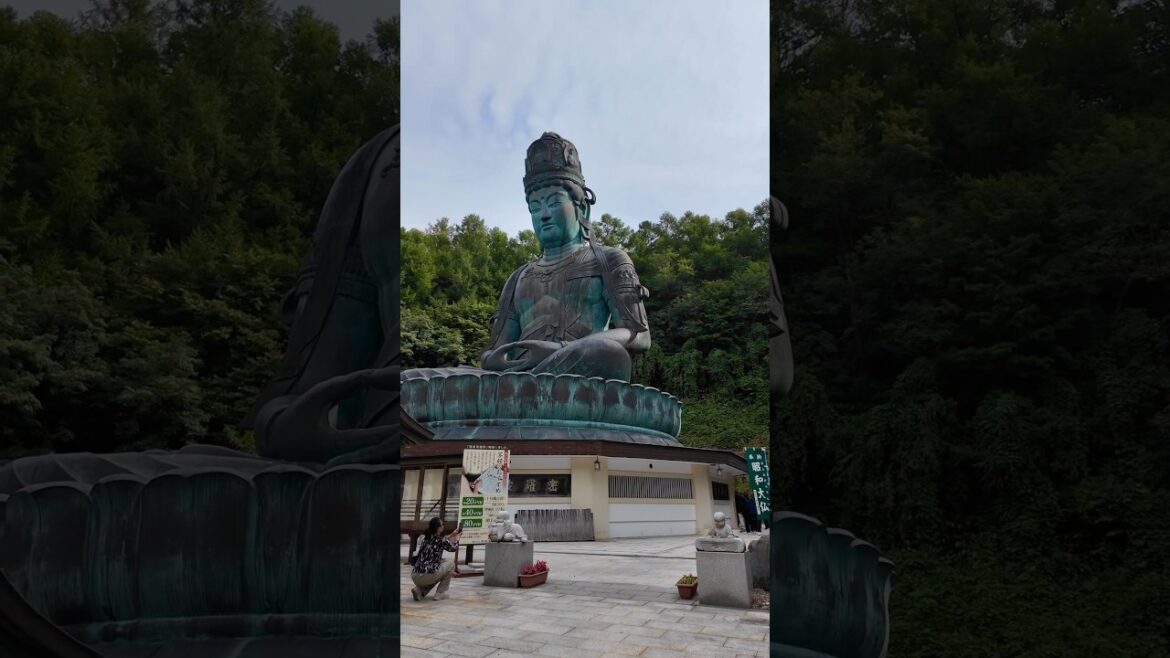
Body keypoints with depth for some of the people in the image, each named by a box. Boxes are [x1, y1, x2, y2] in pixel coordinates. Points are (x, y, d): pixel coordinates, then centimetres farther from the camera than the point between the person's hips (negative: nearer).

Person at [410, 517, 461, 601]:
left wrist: (452, 535, 41)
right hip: (427, 576, -7)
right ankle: (440, 594, 15)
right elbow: (454, 548, 14)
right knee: (451, 561, 15)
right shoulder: (441, 540, -6)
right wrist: (457, 537, 32)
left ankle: (419, 590, 14)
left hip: (415, 577, 7)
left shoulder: (426, 538, 12)